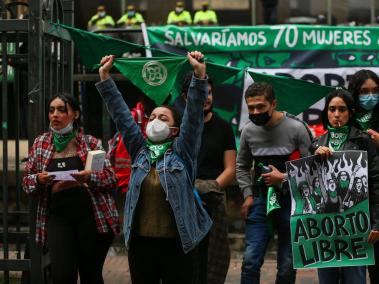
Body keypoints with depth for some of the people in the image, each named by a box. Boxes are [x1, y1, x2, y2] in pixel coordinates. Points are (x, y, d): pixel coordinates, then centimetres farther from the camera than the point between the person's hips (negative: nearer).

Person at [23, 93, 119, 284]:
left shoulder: (91, 143, 3)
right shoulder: (40, 143, 10)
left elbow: (111, 178, 2)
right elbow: (27, 180, 12)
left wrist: (90, 177, -17)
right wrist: (38, 180, -11)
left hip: (92, 216, -1)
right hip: (58, 217, 1)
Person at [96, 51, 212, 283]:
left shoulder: (182, 151, 1)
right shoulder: (140, 150, 10)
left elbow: (195, 113, -8)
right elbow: (120, 112, 8)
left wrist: (199, 73, -18)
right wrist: (104, 77, 5)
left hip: (178, 243, -3)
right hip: (140, 241, 3)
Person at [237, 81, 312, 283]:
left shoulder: (296, 128, -8)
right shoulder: (248, 131, 2)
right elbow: (242, 166, 17)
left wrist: (284, 178, -15)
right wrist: (248, 195, 6)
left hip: (290, 200, -2)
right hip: (260, 199, 2)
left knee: (287, 265, 4)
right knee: (251, 260, -8)